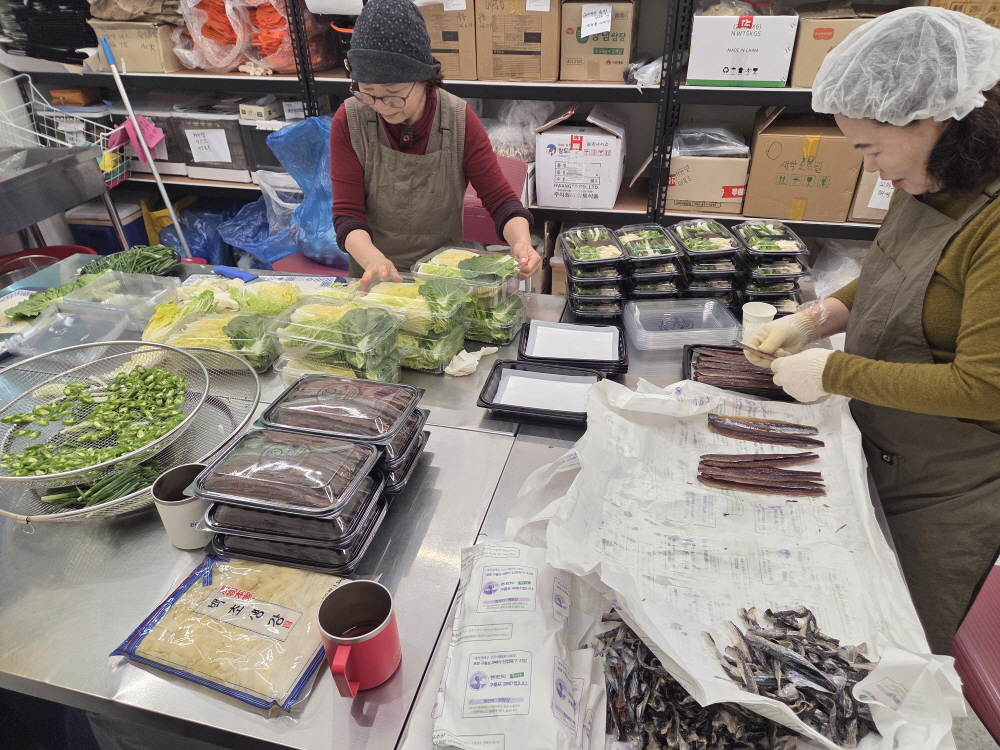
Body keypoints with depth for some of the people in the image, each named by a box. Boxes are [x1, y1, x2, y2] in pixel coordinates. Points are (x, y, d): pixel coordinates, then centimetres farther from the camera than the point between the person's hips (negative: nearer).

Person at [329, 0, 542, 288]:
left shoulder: (459, 120, -10)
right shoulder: (349, 122, -11)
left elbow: (499, 197, -8)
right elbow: (348, 213, -11)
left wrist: (521, 242, -29)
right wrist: (373, 259, -32)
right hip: (372, 276, 1)